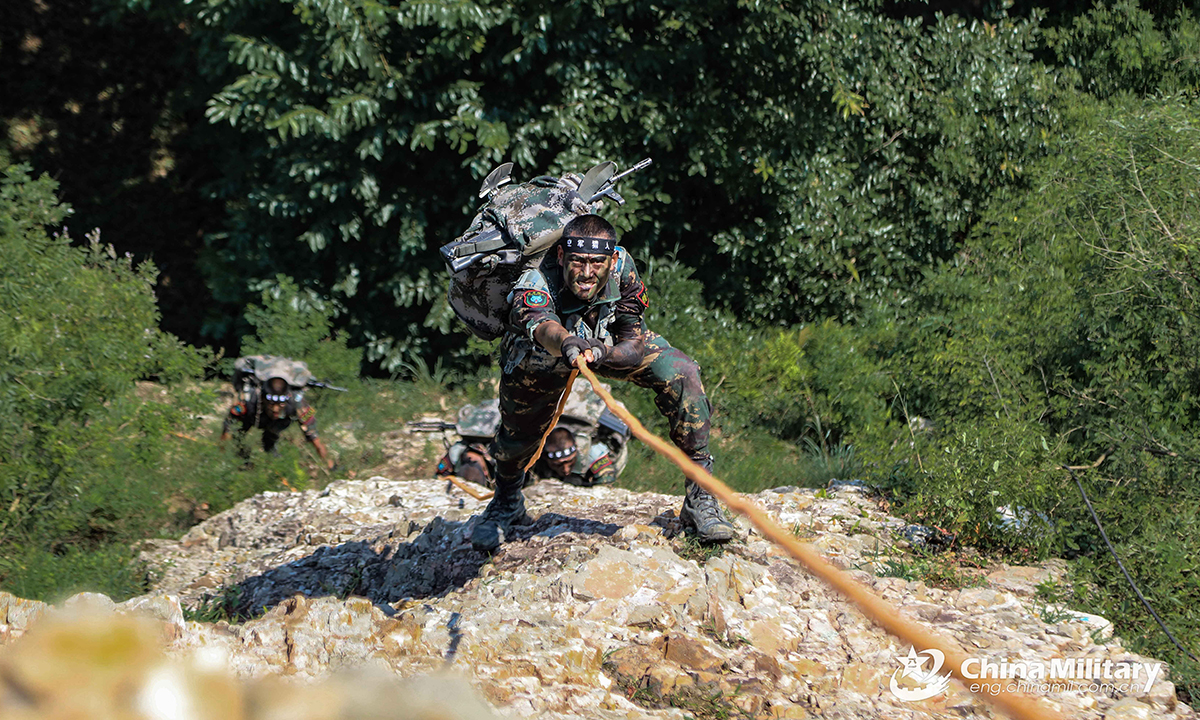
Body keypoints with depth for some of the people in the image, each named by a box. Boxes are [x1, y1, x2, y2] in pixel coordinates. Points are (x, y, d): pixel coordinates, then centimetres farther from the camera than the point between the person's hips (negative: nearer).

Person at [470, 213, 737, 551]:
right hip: (543, 352, -1)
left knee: (681, 373, -19)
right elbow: (543, 327, -64)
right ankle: (507, 503, 25)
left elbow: (634, 346, -27)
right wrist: (566, 343, -87)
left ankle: (699, 497, -10)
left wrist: (600, 353, -49)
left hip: (610, 342, 1)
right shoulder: (535, 282, -41)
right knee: (520, 428, -12)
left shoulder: (621, 266, -32)